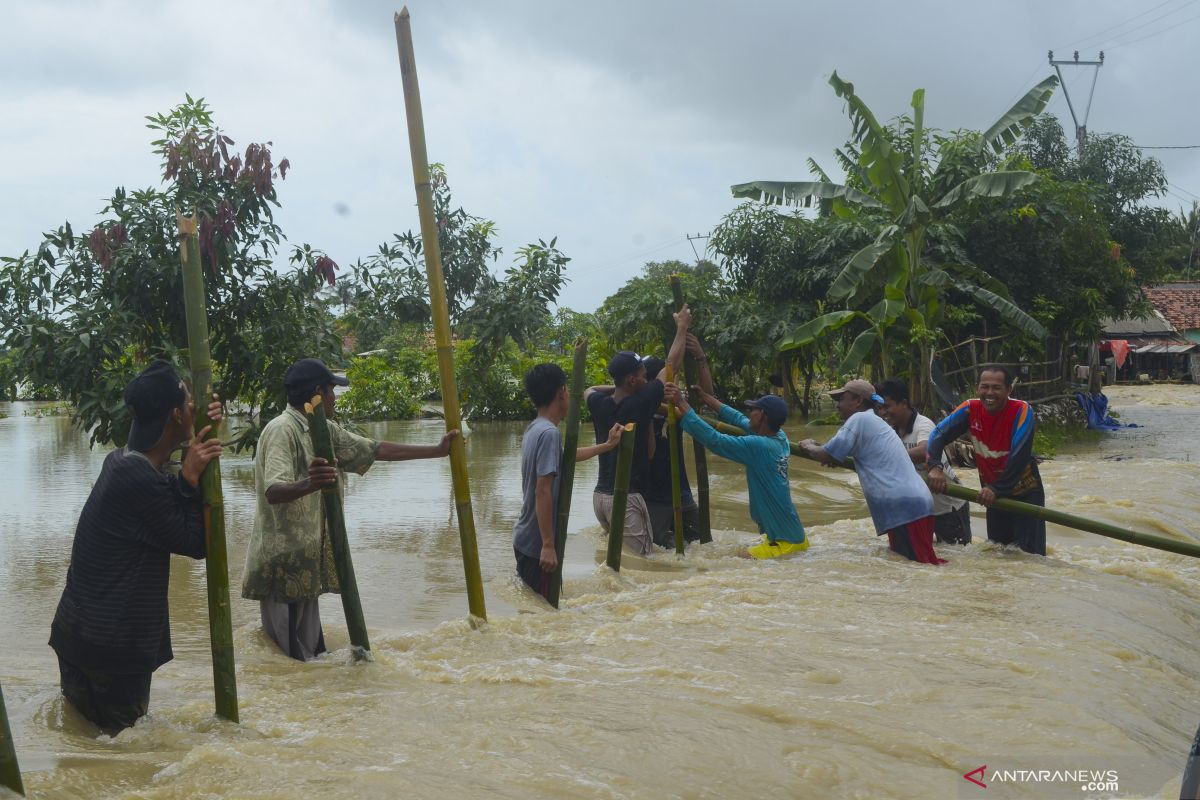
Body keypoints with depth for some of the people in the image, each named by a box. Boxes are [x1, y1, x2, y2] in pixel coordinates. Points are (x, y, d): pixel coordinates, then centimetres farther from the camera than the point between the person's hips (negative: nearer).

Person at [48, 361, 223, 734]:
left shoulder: (124, 461, 3)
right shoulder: (140, 480, -26)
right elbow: (195, 543, -16)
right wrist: (192, 478, -14)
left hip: (82, 631, 10)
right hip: (111, 644, -10)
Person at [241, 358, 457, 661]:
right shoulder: (282, 430, -16)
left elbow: (377, 450, 17)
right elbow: (273, 491, -30)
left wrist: (437, 450, 20)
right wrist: (308, 484, -52)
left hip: (306, 562, 9)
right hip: (283, 565, -9)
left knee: (312, 655, 12)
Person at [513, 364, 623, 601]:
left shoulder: (534, 429, 10)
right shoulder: (549, 433, -19)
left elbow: (565, 456, 30)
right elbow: (543, 492, -25)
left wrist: (608, 445, 39)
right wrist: (548, 545, -24)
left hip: (526, 539, 9)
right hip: (538, 545, -9)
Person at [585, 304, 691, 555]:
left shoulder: (599, 405, 2)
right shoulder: (639, 405, -13)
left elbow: (589, 390, 30)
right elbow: (672, 365, -2)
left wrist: (617, 387, 20)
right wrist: (682, 328, 10)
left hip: (600, 495, 7)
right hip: (626, 497, -7)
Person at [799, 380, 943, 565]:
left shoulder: (859, 419, -6)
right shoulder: (875, 422, 24)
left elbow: (825, 456, -6)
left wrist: (807, 445, 14)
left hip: (906, 507, -10)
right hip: (912, 503, 10)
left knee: (923, 565, -13)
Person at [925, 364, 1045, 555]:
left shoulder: (1021, 411, -20)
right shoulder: (971, 410, -9)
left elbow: (1020, 456, -28)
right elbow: (939, 434, -15)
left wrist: (996, 489, -34)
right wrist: (935, 467, -33)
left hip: (1026, 493, -4)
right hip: (993, 493, 5)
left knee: (1030, 554, -10)